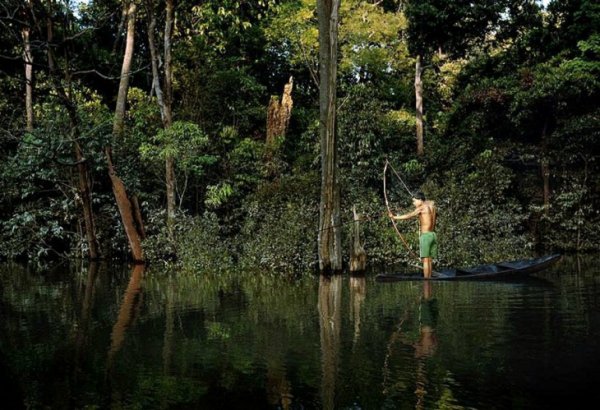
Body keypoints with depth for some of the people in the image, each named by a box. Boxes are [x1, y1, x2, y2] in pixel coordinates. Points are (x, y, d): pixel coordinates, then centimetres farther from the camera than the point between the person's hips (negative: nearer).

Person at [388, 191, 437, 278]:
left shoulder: (421, 208, -9)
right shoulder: (432, 205, 12)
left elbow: (408, 216, -14)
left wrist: (395, 217, -12)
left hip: (425, 235, -8)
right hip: (433, 235, 8)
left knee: (425, 260, -7)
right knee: (429, 260, 10)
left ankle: (426, 280, -9)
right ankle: (429, 279, 10)